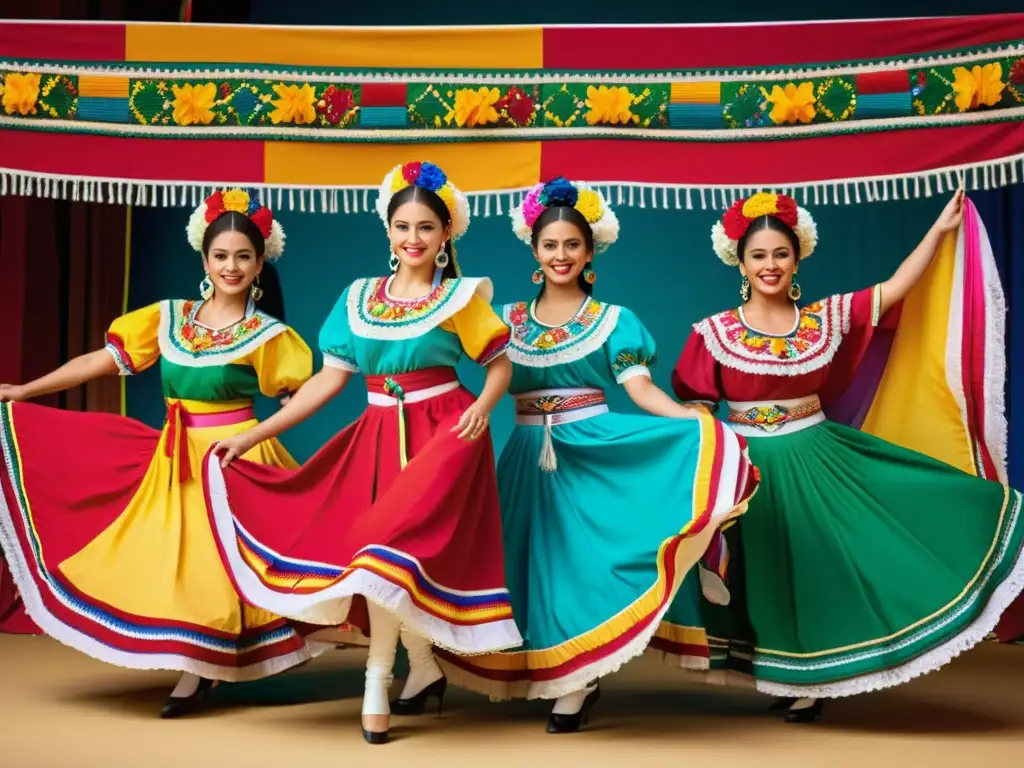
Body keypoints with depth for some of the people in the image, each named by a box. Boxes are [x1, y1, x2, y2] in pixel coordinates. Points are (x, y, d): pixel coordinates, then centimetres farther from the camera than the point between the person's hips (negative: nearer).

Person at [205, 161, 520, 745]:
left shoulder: (461, 296, 0)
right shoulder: (359, 297, 9)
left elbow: (501, 365, 5)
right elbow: (329, 379, 6)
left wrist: (482, 406, -17)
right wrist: (252, 435, 2)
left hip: (441, 433, -4)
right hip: (378, 437, 4)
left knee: (390, 543, -16)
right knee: (388, 557, 1)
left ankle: (377, 684, -2)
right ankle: (422, 669, 20)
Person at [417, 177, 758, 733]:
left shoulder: (613, 321, 2)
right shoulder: (510, 319, 10)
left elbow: (641, 389, -9)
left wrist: (700, 424, -24)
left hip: (591, 449, -3)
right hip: (529, 456, 3)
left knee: (580, 554, -5)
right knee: (536, 557, 3)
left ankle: (574, 683, 4)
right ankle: (570, 678, 16)